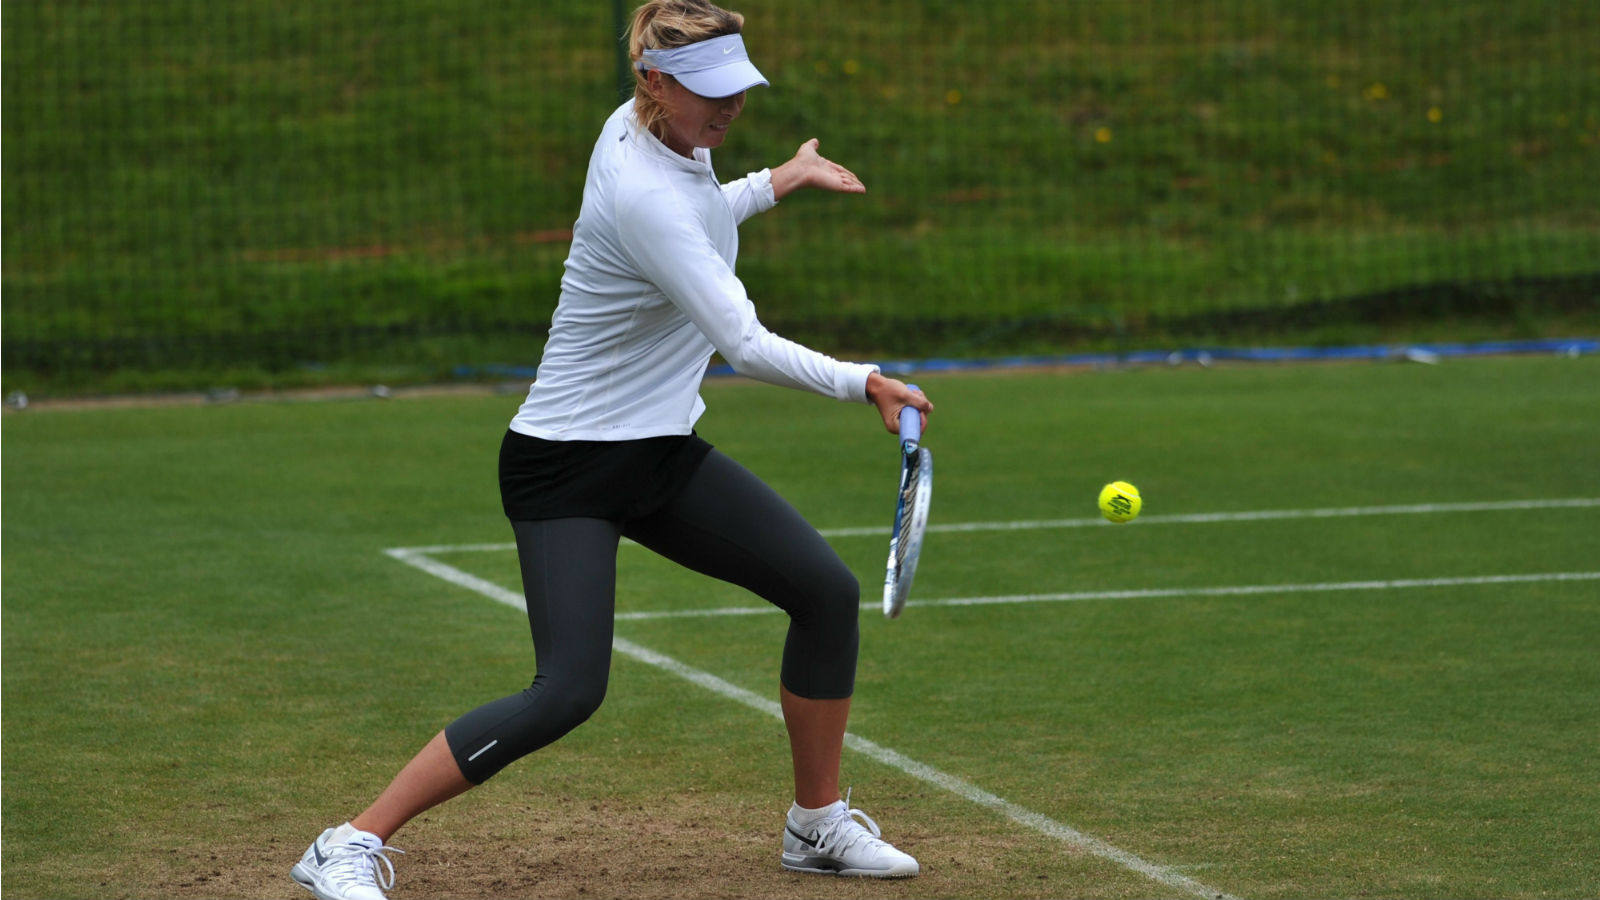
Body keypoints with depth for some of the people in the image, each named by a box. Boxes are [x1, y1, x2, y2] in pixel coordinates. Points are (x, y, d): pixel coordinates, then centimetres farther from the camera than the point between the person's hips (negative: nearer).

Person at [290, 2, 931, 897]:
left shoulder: (663, 132, 1)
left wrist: (775, 183, 28)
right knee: (569, 691, -20)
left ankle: (818, 822, 20)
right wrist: (863, 383, -28)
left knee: (828, 591, 3)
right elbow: (746, 345, -31)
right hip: (569, 463, -9)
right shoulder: (641, 197, -27)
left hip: (664, 453, 9)